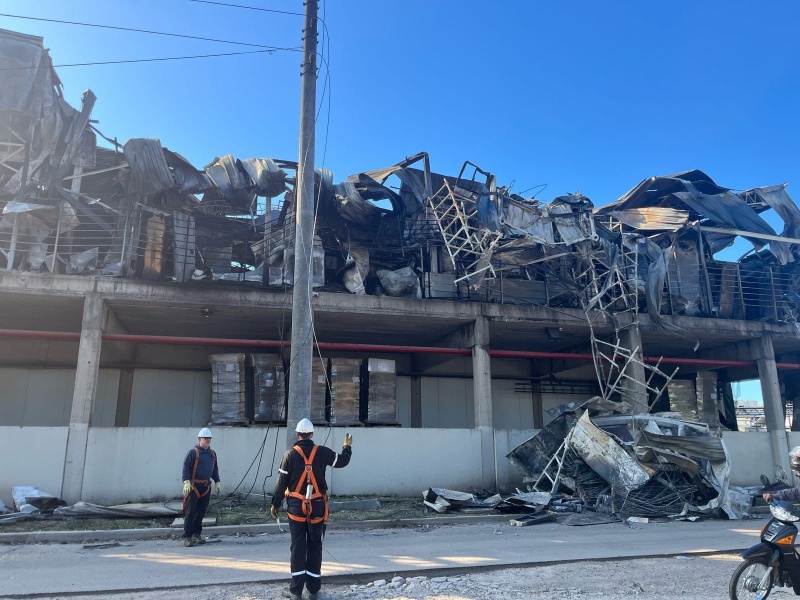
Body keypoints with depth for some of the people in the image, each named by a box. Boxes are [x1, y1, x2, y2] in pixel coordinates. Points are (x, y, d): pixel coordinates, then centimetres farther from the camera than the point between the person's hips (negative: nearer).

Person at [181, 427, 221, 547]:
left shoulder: (212, 454, 14)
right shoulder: (193, 452, -6)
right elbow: (186, 468, -12)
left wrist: (217, 482, 18)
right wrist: (186, 482, -22)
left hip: (206, 487, 6)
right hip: (193, 486, -6)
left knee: (201, 512, 10)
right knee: (190, 512, -4)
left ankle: (196, 535, 19)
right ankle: (187, 537, 0)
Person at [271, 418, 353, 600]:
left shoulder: (290, 454, -7)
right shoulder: (322, 452, -5)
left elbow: (282, 482, -5)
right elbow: (342, 461, 9)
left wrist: (275, 504, 6)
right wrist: (347, 446, 28)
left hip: (296, 506, -1)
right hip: (317, 506, 1)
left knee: (298, 547, 7)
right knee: (315, 546, 11)